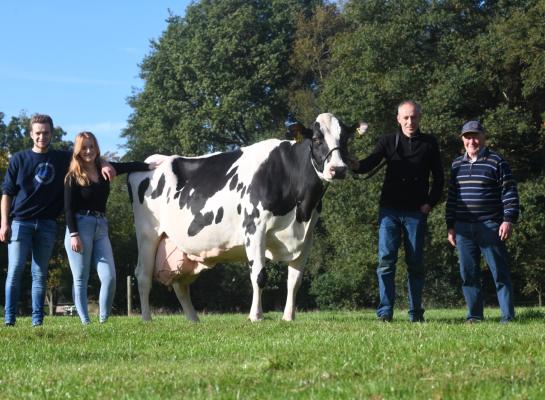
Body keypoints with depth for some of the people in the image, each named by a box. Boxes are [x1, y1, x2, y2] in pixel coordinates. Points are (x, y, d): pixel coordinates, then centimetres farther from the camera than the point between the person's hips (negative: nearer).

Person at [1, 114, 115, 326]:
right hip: (20, 221, -2)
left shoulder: (62, 158, 10)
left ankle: (37, 320, 6)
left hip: (47, 225, 2)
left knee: (40, 274, 4)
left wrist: (103, 165, -3)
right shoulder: (19, 159, 6)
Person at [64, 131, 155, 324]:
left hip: (101, 227, 5)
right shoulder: (73, 177, -2)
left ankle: (103, 321, 2)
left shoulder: (104, 170, 10)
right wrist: (73, 234, -14)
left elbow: (128, 166, 22)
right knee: (81, 280, -1)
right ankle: (85, 323, 1)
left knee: (109, 277, -6)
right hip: (79, 226, -5)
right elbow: (68, 208, -6)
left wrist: (151, 165, 16)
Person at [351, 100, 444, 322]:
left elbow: (438, 177, 11)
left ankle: (415, 312, 11)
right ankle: (385, 311, -6)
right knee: (386, 260, -7)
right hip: (390, 210, 0)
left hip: (416, 212, 0)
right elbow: (370, 163, -6)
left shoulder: (429, 144, 7)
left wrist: (430, 202, -2)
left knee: (415, 262, 4)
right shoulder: (388, 141, 7)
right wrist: (355, 165, -28)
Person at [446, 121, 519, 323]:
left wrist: (508, 219, -11)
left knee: (500, 273, -3)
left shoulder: (496, 162, -1)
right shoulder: (457, 164, 14)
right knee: (468, 274, 4)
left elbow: (509, 192, -3)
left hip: (490, 227, -5)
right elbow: (451, 196, 18)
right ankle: (474, 316, 11)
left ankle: (508, 317, -1)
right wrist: (450, 226, 14)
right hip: (463, 228, 5)